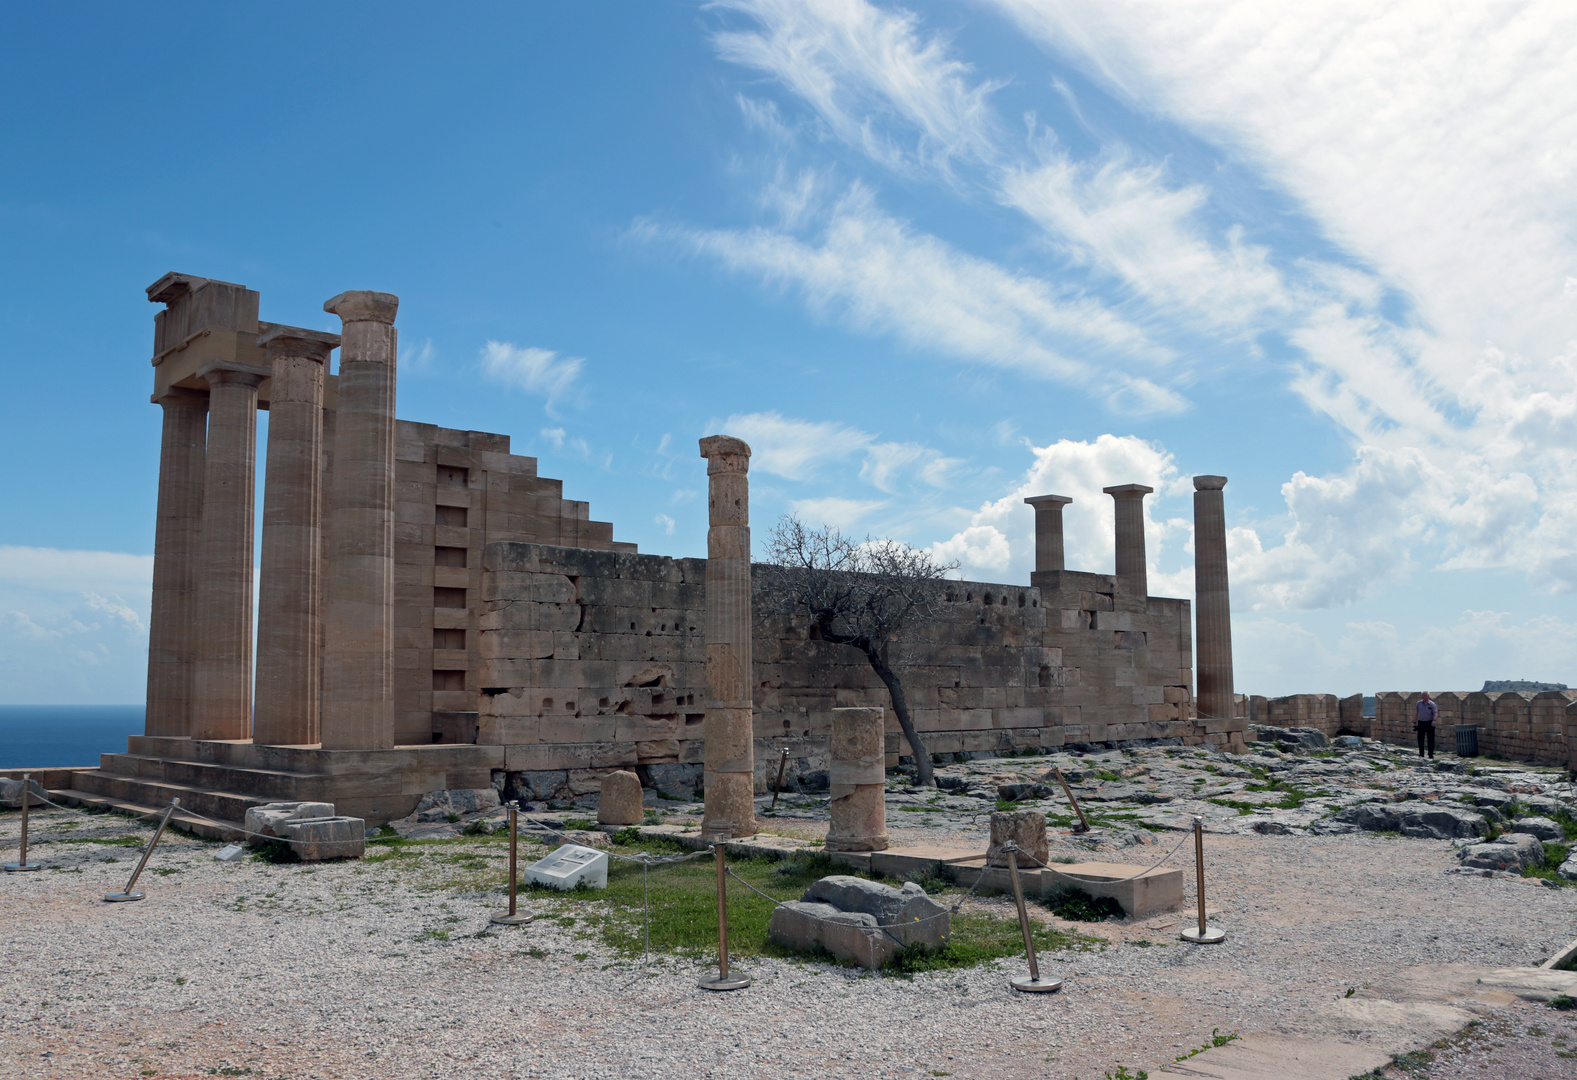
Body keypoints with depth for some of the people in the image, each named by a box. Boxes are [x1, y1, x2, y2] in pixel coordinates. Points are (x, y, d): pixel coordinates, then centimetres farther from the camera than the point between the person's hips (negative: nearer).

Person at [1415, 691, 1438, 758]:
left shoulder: (1432, 704, -5)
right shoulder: (1419, 703, 7)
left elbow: (1435, 713, -16)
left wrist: (1434, 720, -35)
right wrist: (1415, 722, 13)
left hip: (1429, 723, -3)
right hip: (1421, 723, 3)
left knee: (1430, 739, -1)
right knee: (1420, 739, 3)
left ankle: (1431, 754, 6)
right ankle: (1421, 754, 11)